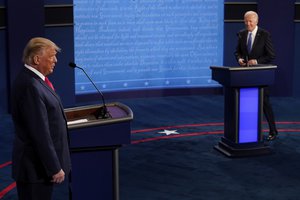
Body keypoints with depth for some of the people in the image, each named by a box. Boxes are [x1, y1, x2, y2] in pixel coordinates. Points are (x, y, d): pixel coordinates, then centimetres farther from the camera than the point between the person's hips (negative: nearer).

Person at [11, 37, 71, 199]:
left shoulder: (31, 79, 9)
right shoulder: (30, 86, -22)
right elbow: (40, 133, -24)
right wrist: (55, 168, -21)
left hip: (39, 162, 10)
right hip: (36, 167, -10)